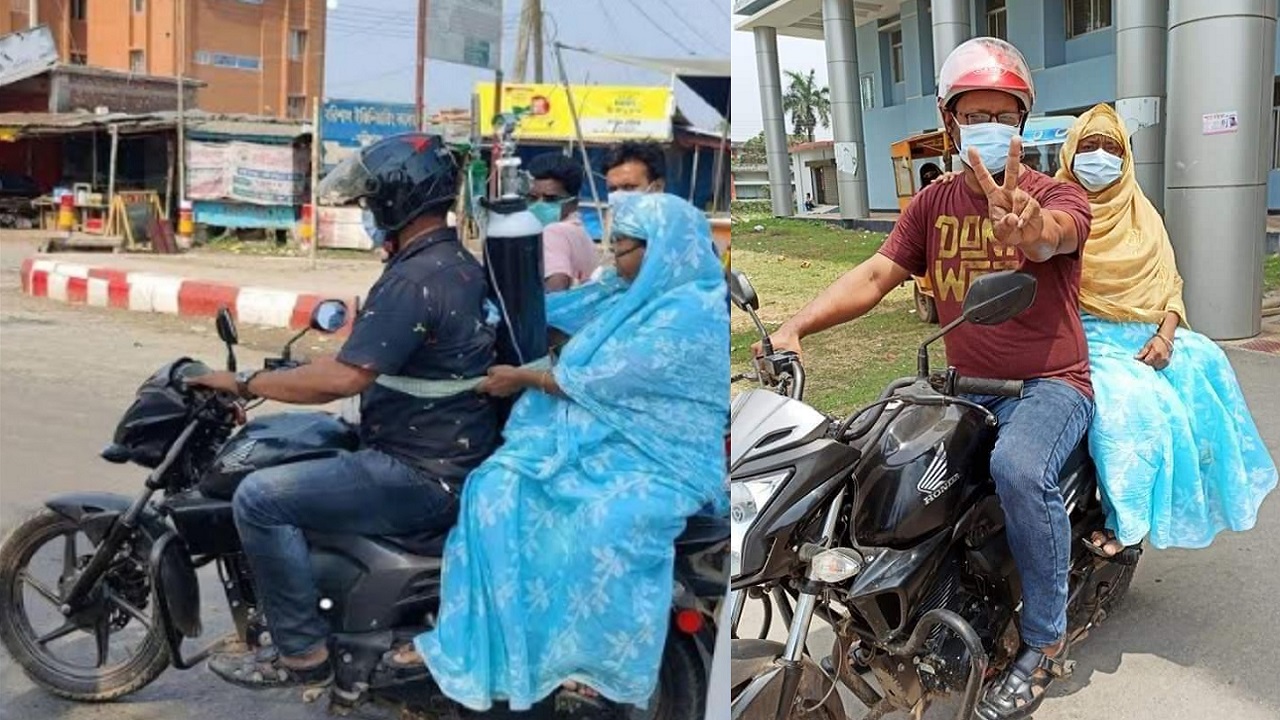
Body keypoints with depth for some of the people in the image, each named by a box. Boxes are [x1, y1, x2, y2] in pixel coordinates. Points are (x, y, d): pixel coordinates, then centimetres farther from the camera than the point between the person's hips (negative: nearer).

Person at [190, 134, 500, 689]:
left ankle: (303, 653, -3)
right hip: (457, 456, 10)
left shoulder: (414, 279, -21)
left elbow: (345, 378, -28)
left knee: (260, 498, -13)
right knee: (292, 440, 26)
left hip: (423, 477, -10)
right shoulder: (460, 264, 10)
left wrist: (246, 383, -16)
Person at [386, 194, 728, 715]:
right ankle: (466, 638, -6)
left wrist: (524, 378, -6)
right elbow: (550, 309, 21)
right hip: (597, 439, 8)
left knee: (606, 528, -36)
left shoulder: (693, 310, -17)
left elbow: (599, 382, -18)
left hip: (661, 461, -8)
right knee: (495, 487, -13)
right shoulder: (630, 290, 10)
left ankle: (606, 663, -11)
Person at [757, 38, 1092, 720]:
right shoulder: (931, 204, 9)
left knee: (1018, 467, -34)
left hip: (1050, 383, -5)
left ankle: (1044, 640, -13)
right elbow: (875, 274, -2)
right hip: (967, 386, 5)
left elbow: (1056, 231, -31)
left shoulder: (1057, 194, -5)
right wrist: (796, 326, -20)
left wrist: (1028, 230, -57)